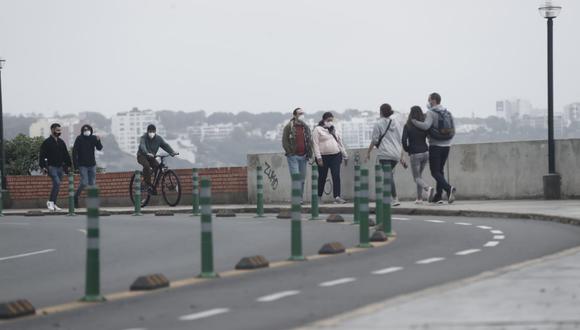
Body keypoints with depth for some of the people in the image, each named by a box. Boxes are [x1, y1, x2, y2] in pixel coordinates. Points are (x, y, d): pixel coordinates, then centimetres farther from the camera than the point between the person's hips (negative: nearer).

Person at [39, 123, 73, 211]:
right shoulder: (47, 142, -5)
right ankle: (50, 202, -14)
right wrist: (43, 166, -14)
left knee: (57, 185, 7)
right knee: (57, 183, -21)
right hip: (51, 167, -7)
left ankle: (53, 204, 12)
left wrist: (68, 165, 16)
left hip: (60, 167, 7)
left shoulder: (61, 142, 15)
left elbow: (66, 154, 22)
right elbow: (42, 155, -7)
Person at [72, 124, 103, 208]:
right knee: (84, 183, -13)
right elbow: (74, 152, -8)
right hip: (82, 165, -4)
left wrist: (98, 141, -25)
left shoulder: (93, 138, 3)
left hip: (92, 165, 4)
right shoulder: (79, 139, -7)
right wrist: (75, 165, -14)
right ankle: (76, 197, 9)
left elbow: (99, 148, -4)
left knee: (92, 184, 3)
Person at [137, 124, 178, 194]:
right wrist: (147, 153, -55)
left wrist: (172, 152, -33)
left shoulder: (158, 138, -5)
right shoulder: (144, 137, -18)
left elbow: (165, 145, -15)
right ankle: (148, 184, -28)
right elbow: (142, 146, -36)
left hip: (151, 157, 4)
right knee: (146, 165, -35)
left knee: (158, 166, -21)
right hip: (142, 156, -4)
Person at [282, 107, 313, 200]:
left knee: (302, 178, 6)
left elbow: (310, 141, 18)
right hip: (293, 156, -5)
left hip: (303, 156, 5)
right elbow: (284, 141, -5)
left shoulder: (306, 127, 14)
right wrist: (290, 153, -13)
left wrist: (309, 154, 7)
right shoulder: (289, 127, -2)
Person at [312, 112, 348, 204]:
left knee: (336, 177, -8)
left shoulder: (334, 130, 17)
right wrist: (318, 157, -15)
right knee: (322, 178, 3)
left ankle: (337, 197, -14)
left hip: (336, 156, 4)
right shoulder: (318, 130, 1)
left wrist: (345, 155, 17)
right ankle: (318, 197, 15)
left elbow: (340, 143, 21)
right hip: (324, 157, -4)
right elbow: (316, 144, -7)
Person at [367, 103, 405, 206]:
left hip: (385, 154, -6)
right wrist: (401, 157, 19)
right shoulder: (396, 123, 13)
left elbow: (374, 140, -3)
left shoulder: (379, 123, -3)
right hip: (396, 154, 6)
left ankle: (395, 199, -19)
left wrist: (368, 152, 11)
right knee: (390, 174, 16)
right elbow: (400, 140, 15)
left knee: (389, 176, -9)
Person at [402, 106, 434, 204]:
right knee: (419, 175, 22)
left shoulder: (407, 126, -7)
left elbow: (404, 141, -13)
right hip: (425, 153, 4)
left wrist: (407, 150, 4)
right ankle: (419, 198, 17)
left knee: (417, 178, 5)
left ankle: (428, 188, -26)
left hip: (415, 154, -4)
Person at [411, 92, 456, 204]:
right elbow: (453, 131, 13)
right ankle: (438, 196, 14)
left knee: (435, 172, -4)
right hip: (446, 146, 7)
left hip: (435, 146, -7)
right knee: (440, 170, 16)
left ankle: (449, 188, -27)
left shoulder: (431, 113, -9)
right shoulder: (447, 113, 12)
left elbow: (426, 126, -25)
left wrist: (413, 121, -12)